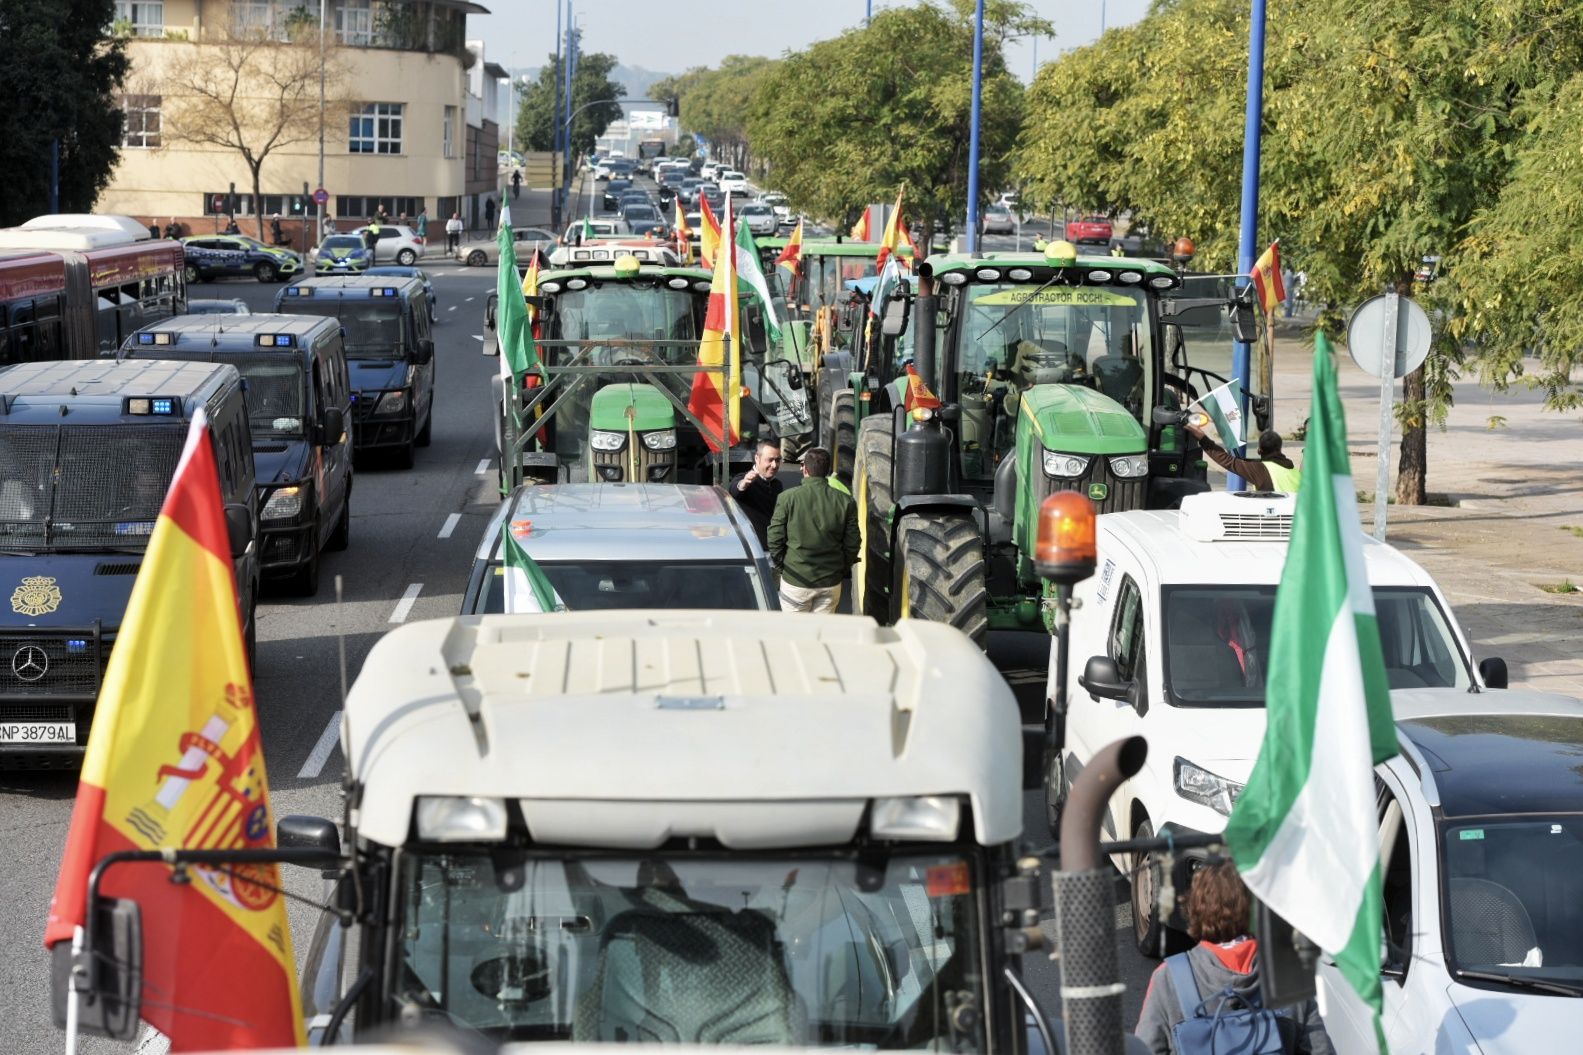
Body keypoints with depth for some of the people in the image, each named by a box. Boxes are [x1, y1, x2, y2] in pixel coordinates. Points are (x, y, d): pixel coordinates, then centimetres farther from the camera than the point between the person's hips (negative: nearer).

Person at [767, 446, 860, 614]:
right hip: (831, 582, 2)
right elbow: (852, 544, 1)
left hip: (795, 581, -2)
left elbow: (775, 539, -6)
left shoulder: (787, 498, -9)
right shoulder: (845, 501, -3)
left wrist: (781, 566, 9)